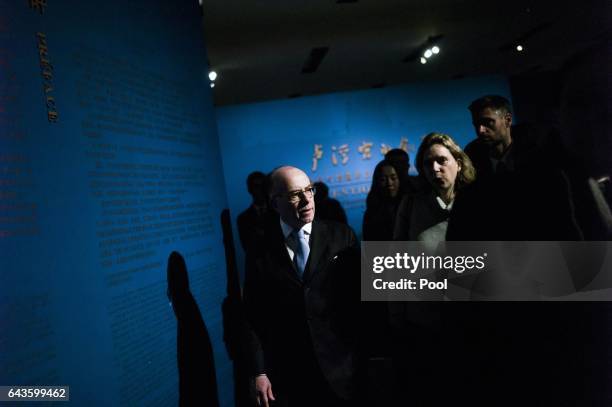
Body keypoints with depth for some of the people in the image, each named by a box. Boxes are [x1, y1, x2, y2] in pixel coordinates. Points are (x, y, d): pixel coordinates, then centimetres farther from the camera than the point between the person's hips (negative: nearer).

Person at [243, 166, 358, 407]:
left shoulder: (341, 236, -1)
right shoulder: (260, 250, 0)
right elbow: (254, 316, 0)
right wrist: (259, 372, -4)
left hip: (339, 365, 0)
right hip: (286, 373, 0)